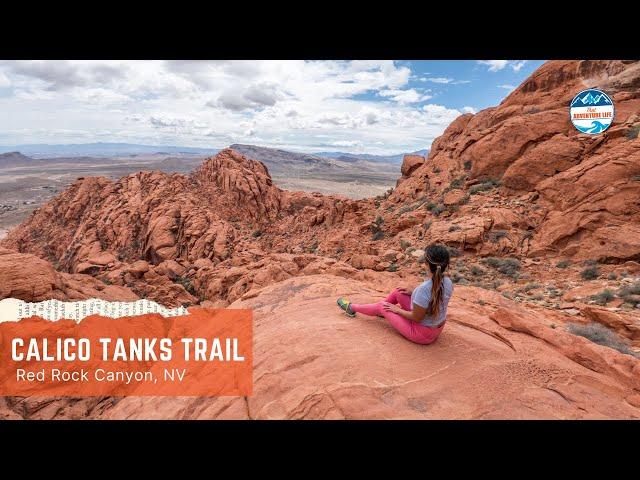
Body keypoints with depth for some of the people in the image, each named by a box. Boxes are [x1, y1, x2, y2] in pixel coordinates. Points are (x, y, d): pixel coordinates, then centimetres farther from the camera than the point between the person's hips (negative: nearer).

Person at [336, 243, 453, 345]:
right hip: (438, 328, 7)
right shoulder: (448, 282, -12)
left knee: (381, 307, 10)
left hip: (422, 334, -7)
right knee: (398, 292, 14)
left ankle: (351, 308, 37)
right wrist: (413, 293, 4)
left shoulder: (424, 288, -35)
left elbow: (416, 318, -23)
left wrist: (397, 309, -7)